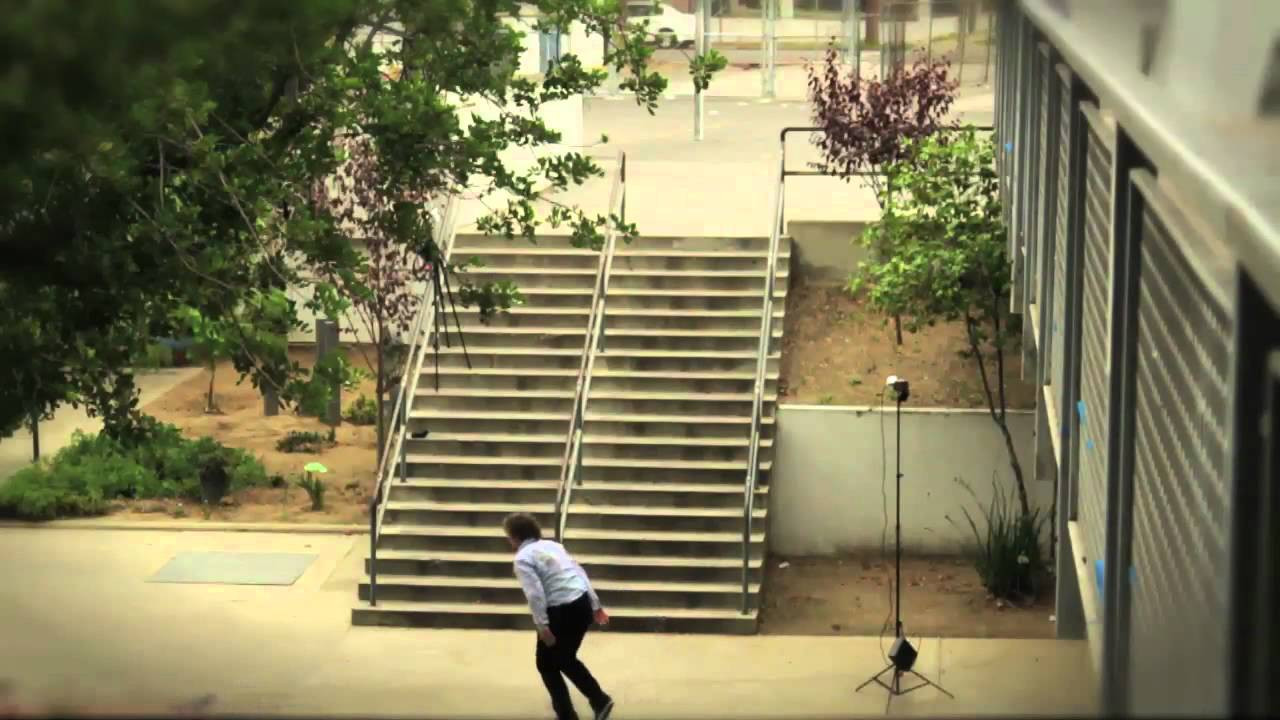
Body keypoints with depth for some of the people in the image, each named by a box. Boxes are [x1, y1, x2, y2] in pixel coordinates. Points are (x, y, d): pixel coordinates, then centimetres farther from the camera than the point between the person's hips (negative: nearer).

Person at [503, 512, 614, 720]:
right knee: (566, 659, 25)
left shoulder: (523, 558, -7)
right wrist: (595, 606, 20)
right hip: (582, 605, 8)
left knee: (547, 664, 12)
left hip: (561, 611, -8)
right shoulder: (553, 545, 16)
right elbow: (580, 573, 16)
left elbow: (535, 594, -19)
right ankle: (600, 700, 23)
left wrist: (542, 625, -22)